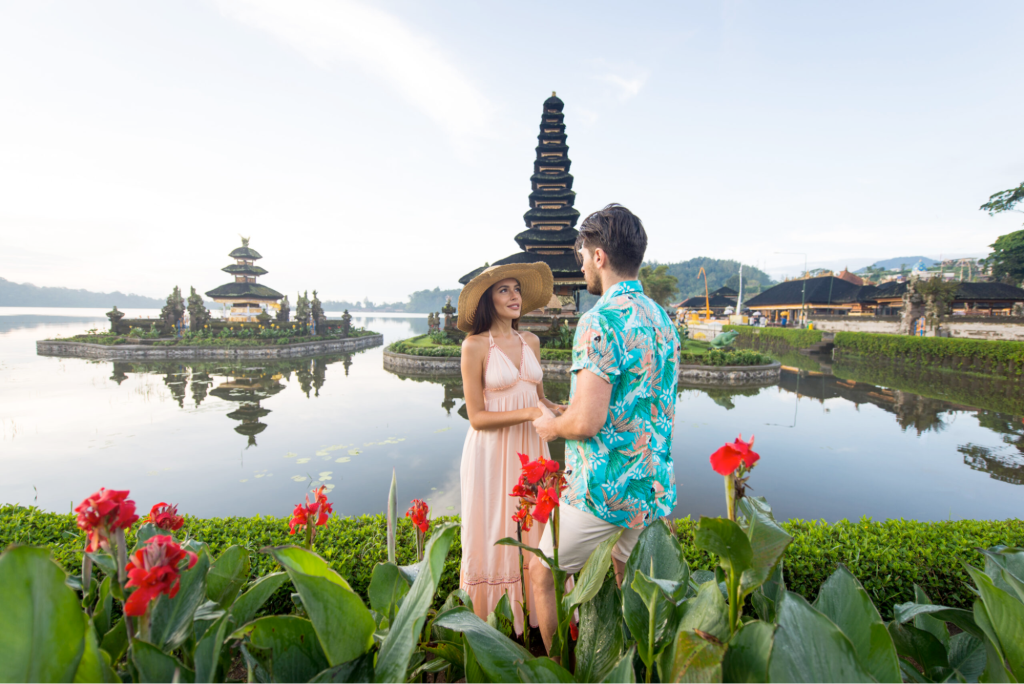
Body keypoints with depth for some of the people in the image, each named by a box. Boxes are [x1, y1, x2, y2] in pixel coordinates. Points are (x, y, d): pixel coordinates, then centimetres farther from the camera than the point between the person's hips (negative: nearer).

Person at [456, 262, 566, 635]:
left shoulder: (530, 341, 7)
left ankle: (535, 625, 29)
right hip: (492, 451, -5)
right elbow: (476, 416, -11)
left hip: (529, 449, 5)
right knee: (492, 537, 6)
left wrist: (561, 410, -3)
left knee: (534, 532, 11)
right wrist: (528, 413, -20)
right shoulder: (475, 345, -9)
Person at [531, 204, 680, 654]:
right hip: (653, 486, 9)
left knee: (541, 575, 13)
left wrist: (551, 425, -4)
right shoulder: (662, 318, 8)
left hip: (603, 490, -8)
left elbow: (586, 421, -27)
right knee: (629, 582, 27)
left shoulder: (601, 320, -20)